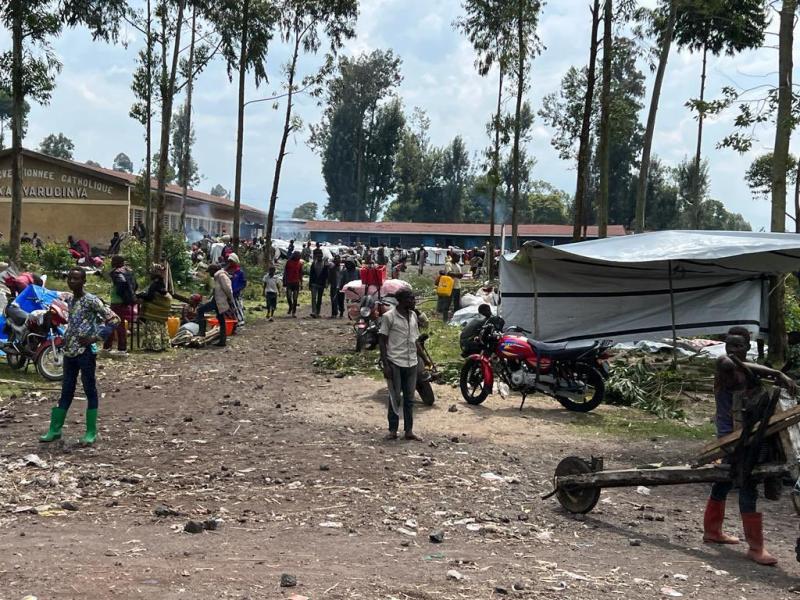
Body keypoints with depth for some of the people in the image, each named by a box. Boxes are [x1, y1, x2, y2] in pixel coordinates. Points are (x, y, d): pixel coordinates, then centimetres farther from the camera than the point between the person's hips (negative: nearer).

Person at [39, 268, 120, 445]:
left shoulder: (91, 300, -11)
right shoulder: (69, 300, 12)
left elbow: (113, 320, -14)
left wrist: (95, 338, -15)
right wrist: (66, 337, 10)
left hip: (86, 351, -7)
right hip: (69, 351, 7)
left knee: (90, 390, 1)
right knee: (66, 391, 13)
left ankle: (91, 432, 7)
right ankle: (55, 430, 18)